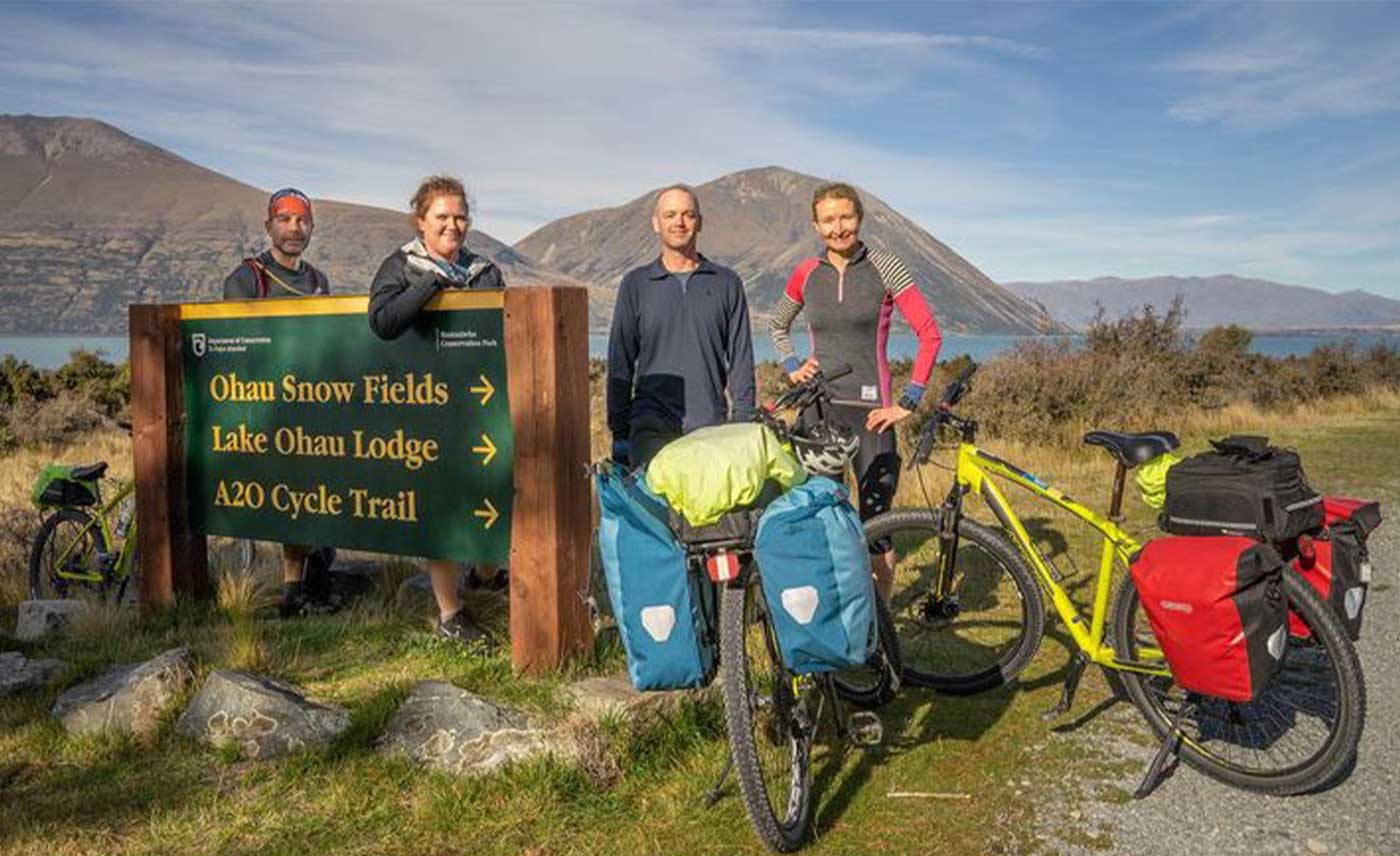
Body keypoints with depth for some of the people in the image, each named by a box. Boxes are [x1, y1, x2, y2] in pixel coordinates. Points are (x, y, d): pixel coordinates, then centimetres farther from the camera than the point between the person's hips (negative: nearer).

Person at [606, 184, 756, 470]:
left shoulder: (727, 283, 10)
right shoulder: (635, 284, 9)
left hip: (712, 425, 1)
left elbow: (741, 360, 10)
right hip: (653, 425, 0)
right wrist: (619, 433, 4)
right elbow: (620, 363, 9)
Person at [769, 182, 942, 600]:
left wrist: (908, 401, -8)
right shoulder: (807, 274, 8)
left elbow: (929, 335, -5)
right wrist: (792, 366, 9)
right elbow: (777, 325, 26)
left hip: (869, 409, -3)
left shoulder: (885, 268, -3)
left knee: (875, 521, -1)